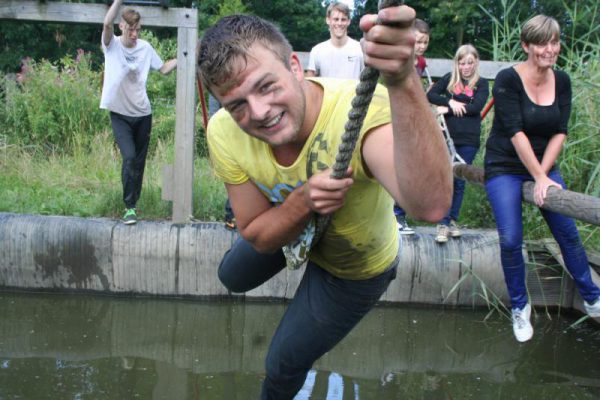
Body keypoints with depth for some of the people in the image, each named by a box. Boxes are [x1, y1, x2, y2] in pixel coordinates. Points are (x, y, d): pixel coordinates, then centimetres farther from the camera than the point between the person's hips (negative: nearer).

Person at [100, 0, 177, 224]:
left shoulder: (145, 48, 0)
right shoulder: (112, 45, -8)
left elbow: (164, 69, 9)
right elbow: (107, 23, -27)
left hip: (142, 114, 4)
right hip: (120, 115, -3)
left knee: (139, 161, 10)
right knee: (129, 157, -18)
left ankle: (133, 203, 25)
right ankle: (129, 207, -9)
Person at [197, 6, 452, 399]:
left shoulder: (360, 109, -45)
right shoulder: (224, 133, -28)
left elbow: (431, 205, -64)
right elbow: (259, 238, -18)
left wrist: (403, 81, -78)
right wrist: (303, 201, -40)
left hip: (353, 268, -4)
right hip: (289, 231, 4)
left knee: (284, 365, 12)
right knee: (233, 277, 31)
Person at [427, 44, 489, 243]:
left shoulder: (481, 83, 6)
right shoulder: (449, 79, 9)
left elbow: (477, 106, -9)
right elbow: (430, 94, 1)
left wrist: (448, 109, -11)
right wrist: (450, 102, -14)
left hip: (469, 140, 0)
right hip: (448, 137, 0)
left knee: (460, 182, 8)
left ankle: (453, 221, 19)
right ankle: (443, 224, -6)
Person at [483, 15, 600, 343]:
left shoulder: (561, 82, -1)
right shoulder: (508, 79, -17)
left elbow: (559, 133, -3)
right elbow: (515, 132, -21)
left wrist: (544, 174, -13)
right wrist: (539, 177, -21)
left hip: (543, 164, 5)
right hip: (505, 168, -4)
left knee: (568, 233, 5)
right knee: (511, 241, -11)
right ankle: (519, 307, 10)